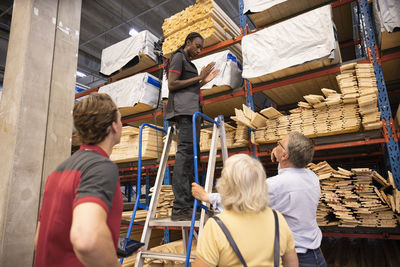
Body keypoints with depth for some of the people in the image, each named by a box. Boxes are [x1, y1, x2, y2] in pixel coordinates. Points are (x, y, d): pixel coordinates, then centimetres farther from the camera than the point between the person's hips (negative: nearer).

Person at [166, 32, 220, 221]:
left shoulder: (188, 62, 31)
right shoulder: (178, 57, 4)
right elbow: (172, 85, -10)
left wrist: (204, 81, 21)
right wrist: (198, 78, -6)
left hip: (192, 109, 10)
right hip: (185, 108, -10)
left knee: (190, 153, 2)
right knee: (186, 150, -20)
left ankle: (188, 204, 2)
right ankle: (180, 208, -24)